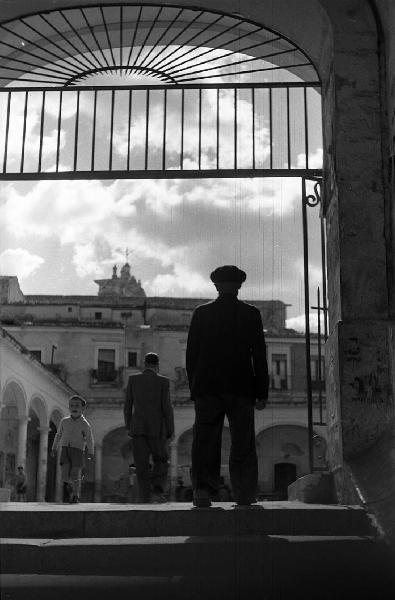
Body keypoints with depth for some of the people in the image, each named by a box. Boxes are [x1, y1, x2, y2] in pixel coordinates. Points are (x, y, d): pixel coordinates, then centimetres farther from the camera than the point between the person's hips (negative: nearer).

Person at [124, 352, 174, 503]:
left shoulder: (133, 379, 5)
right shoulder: (163, 381, -1)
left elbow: (127, 406, 6)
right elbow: (167, 408, -5)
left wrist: (128, 427, 17)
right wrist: (170, 431, 2)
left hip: (137, 428, 1)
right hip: (157, 428, -1)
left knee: (142, 466, 5)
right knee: (161, 461, 14)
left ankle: (145, 498, -2)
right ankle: (157, 491, -5)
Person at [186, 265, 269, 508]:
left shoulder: (201, 313, 5)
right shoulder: (251, 314, 2)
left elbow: (191, 354, 5)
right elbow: (259, 355, 1)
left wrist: (194, 389, 11)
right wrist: (262, 392, 5)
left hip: (207, 388, 1)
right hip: (241, 388, -1)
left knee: (206, 442, 3)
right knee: (243, 444, 6)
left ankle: (203, 488, -6)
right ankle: (244, 494, 6)